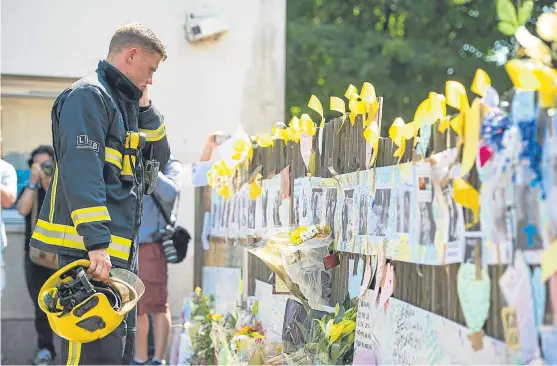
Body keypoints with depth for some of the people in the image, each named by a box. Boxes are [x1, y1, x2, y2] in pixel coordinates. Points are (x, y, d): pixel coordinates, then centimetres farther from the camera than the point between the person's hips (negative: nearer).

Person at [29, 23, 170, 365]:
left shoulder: (123, 102, 23)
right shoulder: (89, 96, -8)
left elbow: (159, 155, 26)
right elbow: (82, 171, -20)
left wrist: (144, 107, 13)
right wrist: (97, 243, -27)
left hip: (120, 250, 11)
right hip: (91, 250, -11)